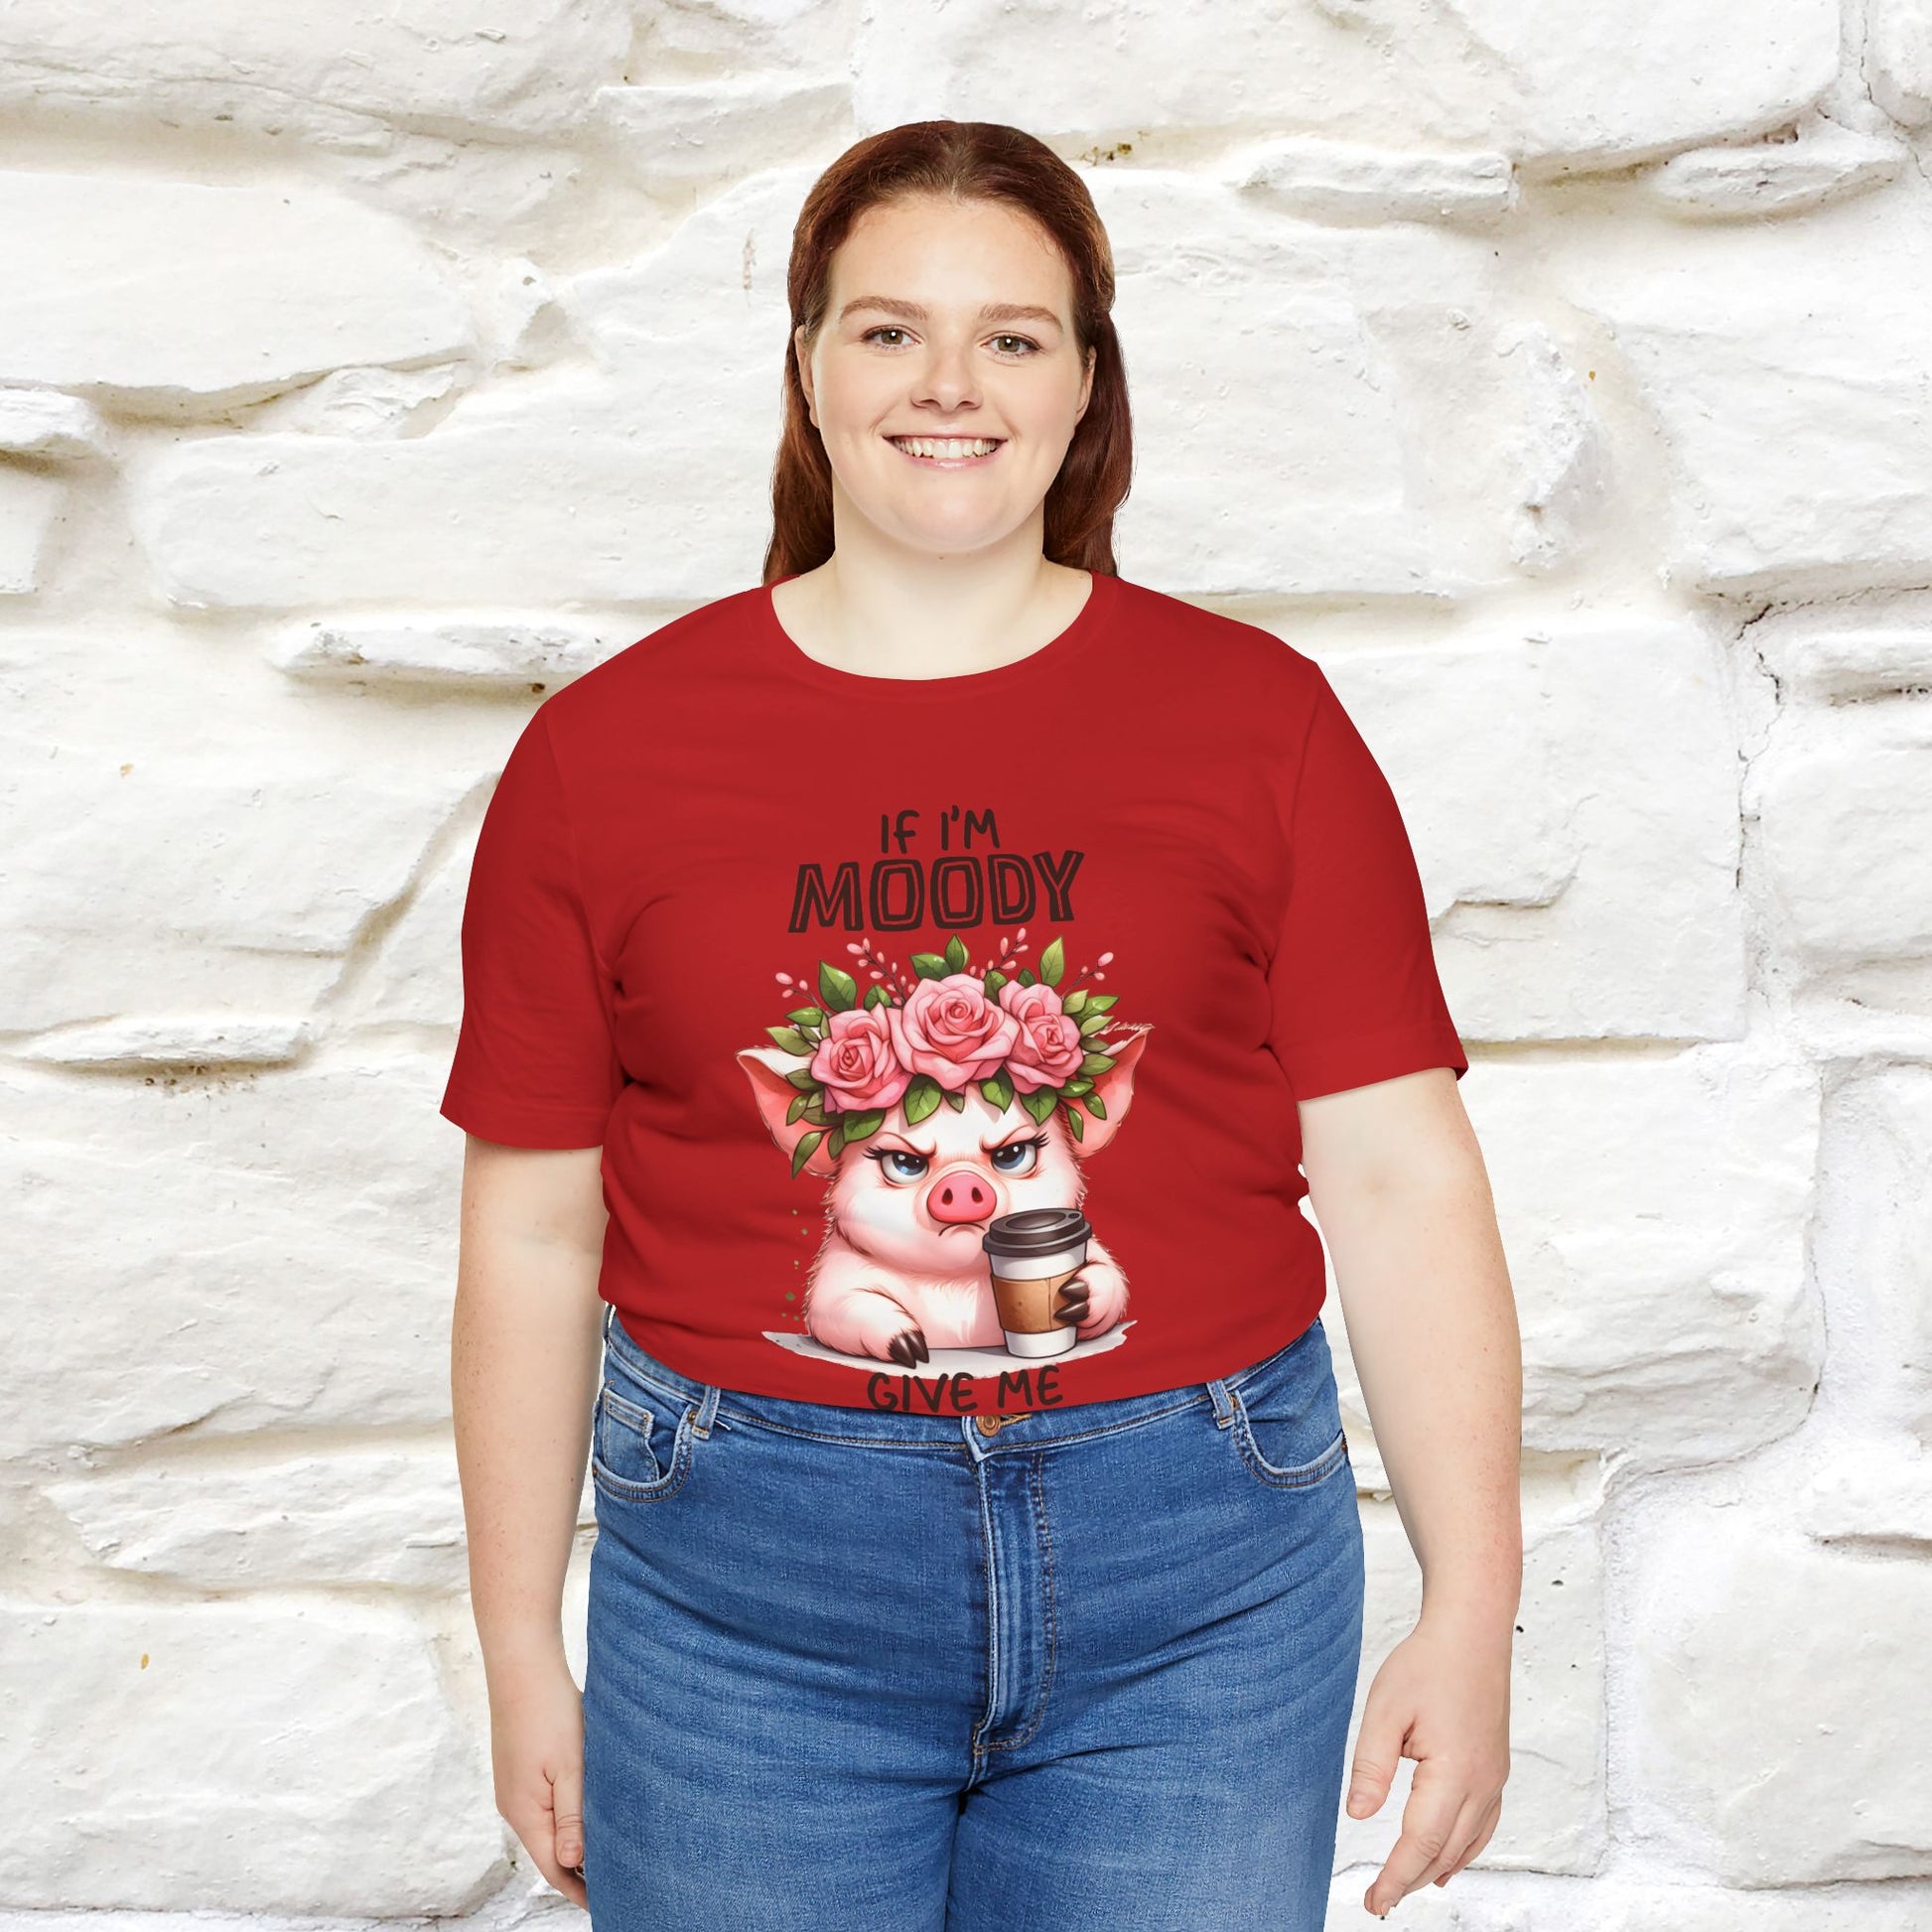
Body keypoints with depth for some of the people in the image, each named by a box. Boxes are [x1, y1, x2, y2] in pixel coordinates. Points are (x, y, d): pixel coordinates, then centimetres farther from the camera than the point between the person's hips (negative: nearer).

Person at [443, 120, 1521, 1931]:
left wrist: (1470, 1610, -3)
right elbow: (532, 1232, 2)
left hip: (1195, 1576, 1)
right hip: (743, 1583, 0)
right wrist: (523, 1659, 6)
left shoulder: (1257, 718, -1)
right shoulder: (602, 750, -1)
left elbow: (1398, 1176, -2)